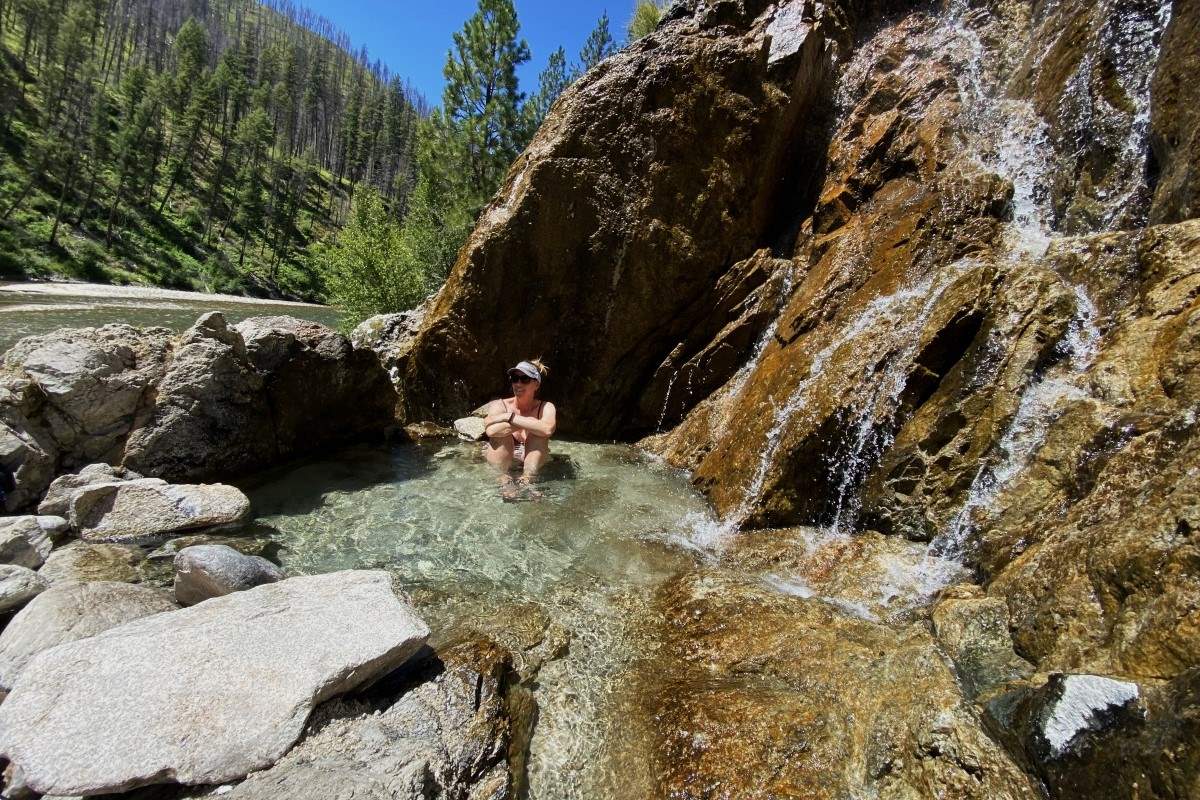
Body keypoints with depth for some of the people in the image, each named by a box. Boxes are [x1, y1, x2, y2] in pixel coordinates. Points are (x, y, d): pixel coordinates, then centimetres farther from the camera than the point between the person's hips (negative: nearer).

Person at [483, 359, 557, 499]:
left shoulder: (545, 407, -9)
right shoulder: (500, 405, -9)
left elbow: (547, 429, -36)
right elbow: (491, 430, -34)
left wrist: (511, 417, -32)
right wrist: (530, 423, -30)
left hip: (531, 461, 1)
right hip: (500, 461, 0)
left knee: (539, 432, -23)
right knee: (502, 432, -26)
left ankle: (526, 480, -30)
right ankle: (504, 480, -26)